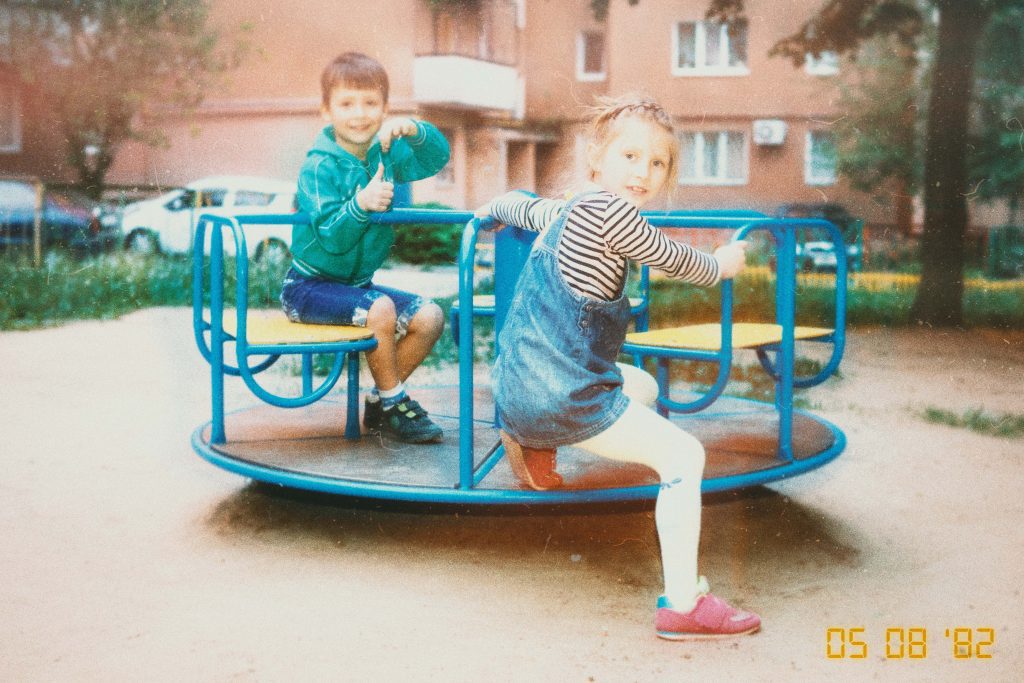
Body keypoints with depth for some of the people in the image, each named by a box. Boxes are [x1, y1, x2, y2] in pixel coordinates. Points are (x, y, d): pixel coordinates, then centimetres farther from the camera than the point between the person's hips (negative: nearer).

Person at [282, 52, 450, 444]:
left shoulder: (385, 153, 3)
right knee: (380, 309, -32)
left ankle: (379, 405, 6)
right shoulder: (320, 166, -17)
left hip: (357, 283, 7)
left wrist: (413, 130, -18)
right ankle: (394, 404, -11)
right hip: (310, 286, -7)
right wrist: (360, 204, -45)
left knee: (430, 318, -6)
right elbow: (331, 237, -26)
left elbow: (437, 158, 1)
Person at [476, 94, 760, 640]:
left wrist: (492, 209, 58)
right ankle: (682, 605, -4)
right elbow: (676, 261, -3)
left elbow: (518, 205, 34)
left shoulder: (566, 212, 13)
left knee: (641, 386, 33)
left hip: (519, 386, 10)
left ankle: (531, 440, 21)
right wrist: (720, 266, 19)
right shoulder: (610, 211, -15)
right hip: (561, 397, -10)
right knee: (683, 455, -3)